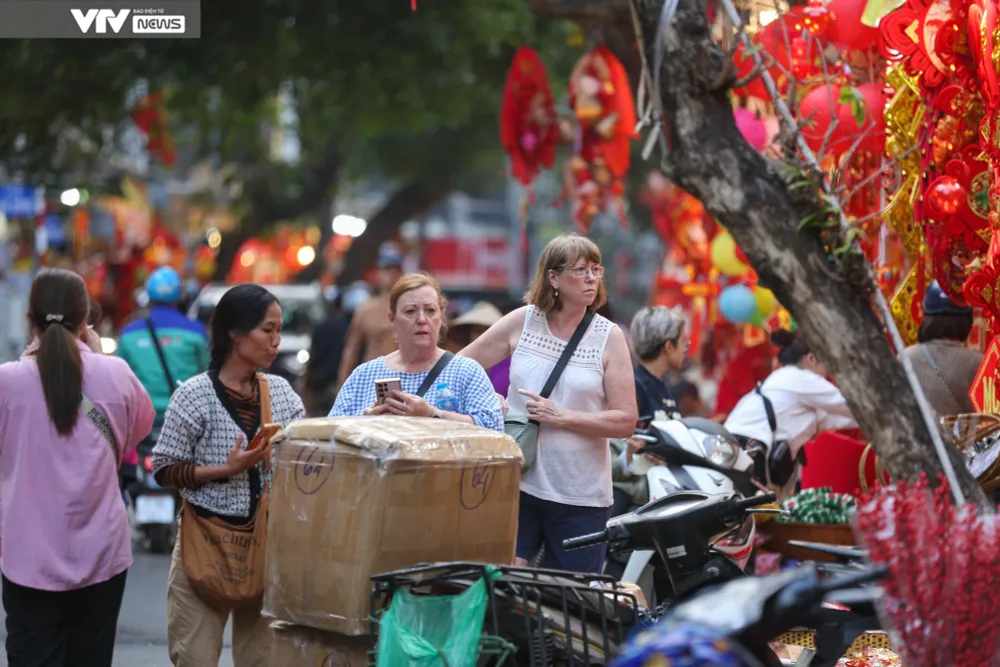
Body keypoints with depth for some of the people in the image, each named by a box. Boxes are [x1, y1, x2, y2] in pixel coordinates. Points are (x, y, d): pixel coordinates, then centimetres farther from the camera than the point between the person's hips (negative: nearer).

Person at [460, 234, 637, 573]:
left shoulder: (609, 337, 0)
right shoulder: (522, 322, 3)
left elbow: (626, 421, -5)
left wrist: (561, 417, -13)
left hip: (581, 495, 0)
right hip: (517, 483, 0)